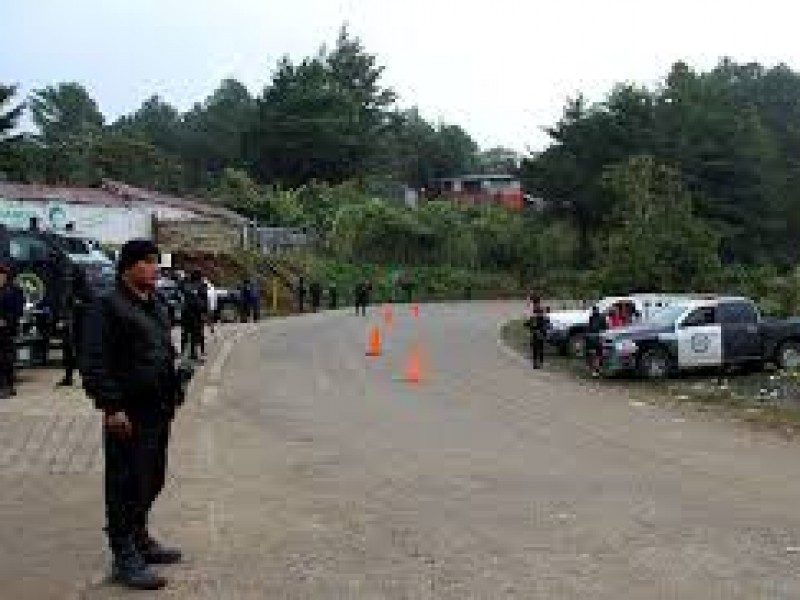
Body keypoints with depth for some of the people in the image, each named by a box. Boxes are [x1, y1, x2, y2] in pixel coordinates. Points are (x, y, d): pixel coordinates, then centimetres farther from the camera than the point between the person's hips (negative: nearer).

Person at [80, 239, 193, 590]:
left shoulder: (156, 307, 17)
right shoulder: (107, 307, -11)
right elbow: (93, 363, -17)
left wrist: (177, 377, 14)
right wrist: (112, 407, -22)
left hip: (159, 411, 9)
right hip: (129, 415, -9)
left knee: (152, 481, 18)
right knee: (128, 485, -2)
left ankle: (140, 541, 34)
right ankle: (125, 560, 7)